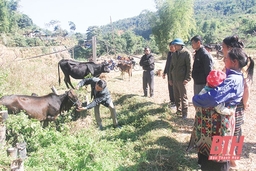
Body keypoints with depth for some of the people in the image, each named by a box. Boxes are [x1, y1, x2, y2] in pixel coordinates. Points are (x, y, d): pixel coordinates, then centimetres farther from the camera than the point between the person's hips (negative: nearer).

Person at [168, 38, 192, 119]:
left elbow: (189, 67, -10)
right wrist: (170, 78, 13)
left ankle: (184, 114, 7)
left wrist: (187, 79, -16)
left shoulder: (186, 53, -6)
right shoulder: (174, 54, 13)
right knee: (176, 97, 13)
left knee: (183, 97, -1)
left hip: (182, 79, -6)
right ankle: (178, 111, 25)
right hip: (174, 79, 6)